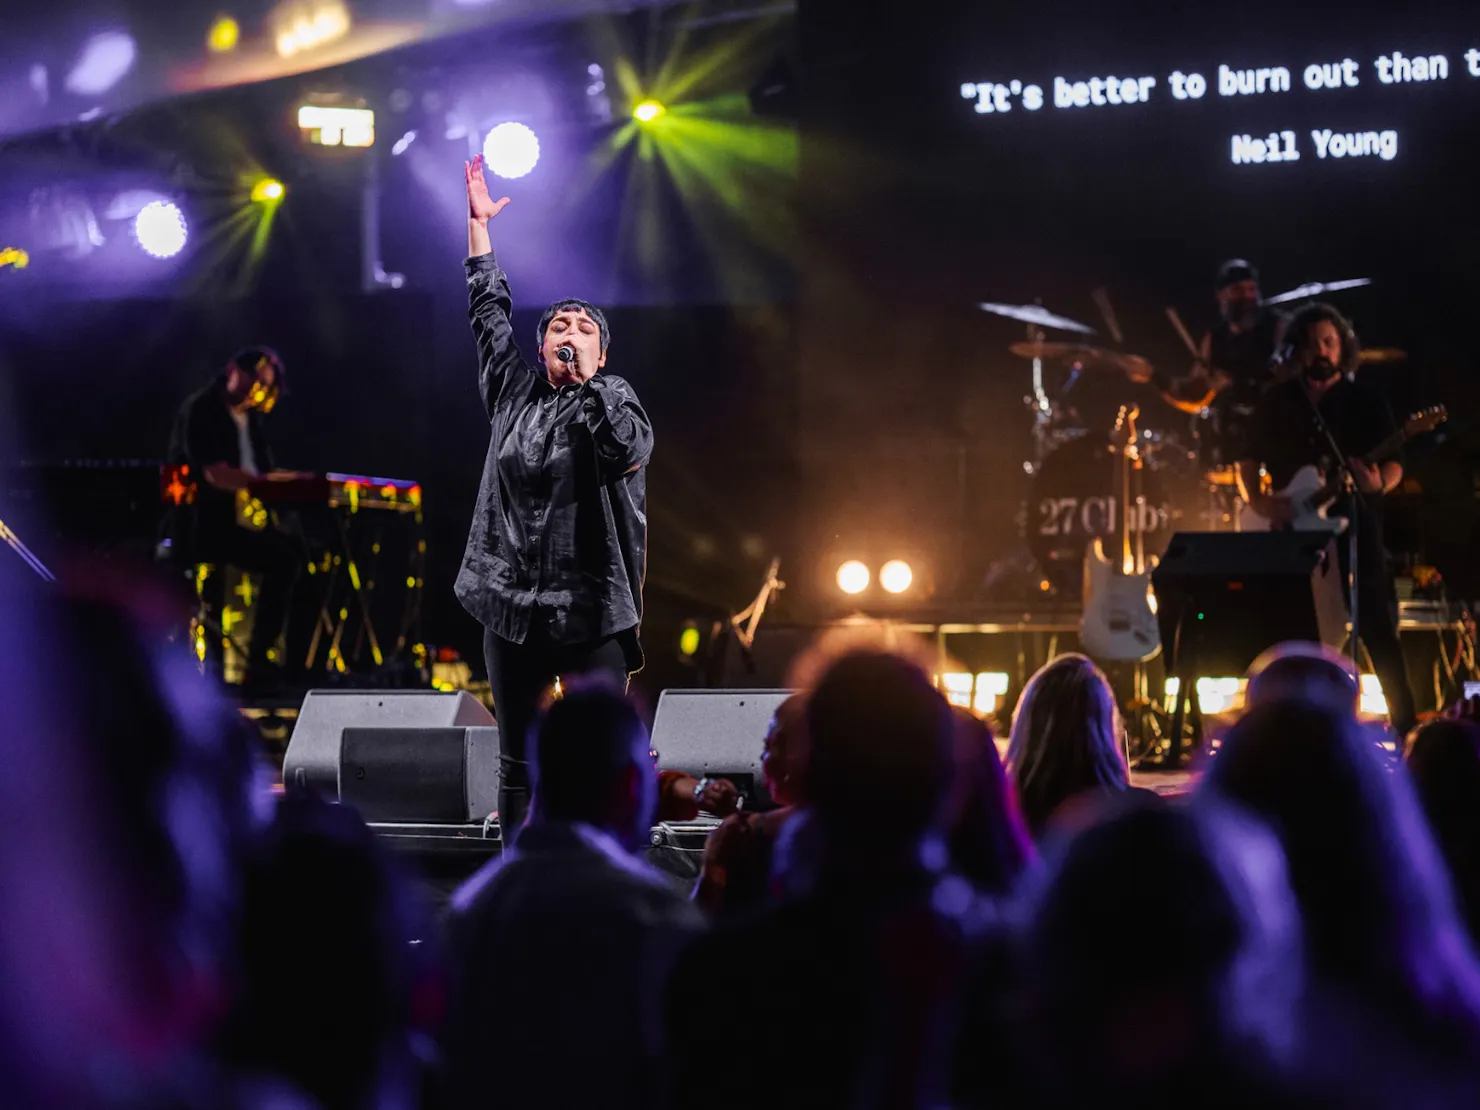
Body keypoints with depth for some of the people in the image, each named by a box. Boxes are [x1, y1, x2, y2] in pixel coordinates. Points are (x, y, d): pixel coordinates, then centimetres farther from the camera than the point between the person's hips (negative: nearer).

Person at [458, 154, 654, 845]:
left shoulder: (614, 399, 1)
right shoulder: (514, 388, 11)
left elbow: (631, 450, -20)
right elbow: (488, 311, 20)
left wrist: (589, 380, -15)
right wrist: (479, 225, 21)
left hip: (590, 611, -4)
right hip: (512, 606, 4)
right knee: (516, 763, 9)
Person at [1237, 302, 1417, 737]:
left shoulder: (1366, 403, 2)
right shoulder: (1277, 402, 9)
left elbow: (1394, 464, 1)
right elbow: (1249, 462, 13)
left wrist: (1379, 484, -21)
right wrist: (1258, 501, -5)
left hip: (1356, 533, -3)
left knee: (1379, 630, -7)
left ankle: (1406, 727, -2)